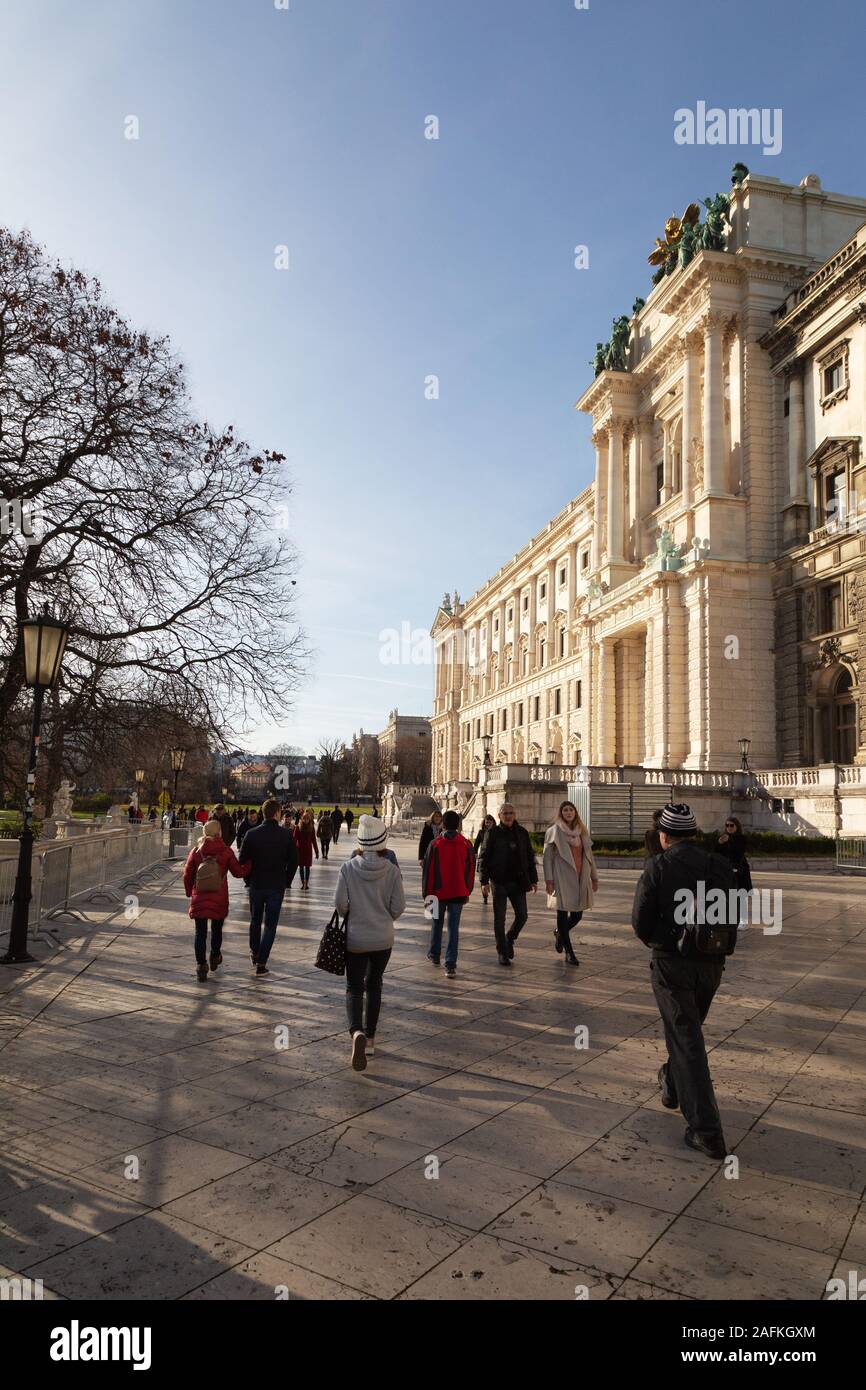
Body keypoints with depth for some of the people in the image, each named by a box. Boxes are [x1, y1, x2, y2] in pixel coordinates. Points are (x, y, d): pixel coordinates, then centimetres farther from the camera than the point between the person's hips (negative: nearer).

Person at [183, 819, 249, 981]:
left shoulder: (196, 851, -3)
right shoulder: (226, 852, -8)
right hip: (219, 900, 0)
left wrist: (189, 892, 17)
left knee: (200, 933, 6)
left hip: (199, 899, 0)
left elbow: (187, 875, 2)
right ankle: (215, 958, 35)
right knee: (217, 929, 19)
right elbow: (238, 872, -2)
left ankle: (201, 965, 1)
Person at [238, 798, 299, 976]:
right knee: (270, 924, 5)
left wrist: (249, 880, 10)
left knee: (255, 921, 22)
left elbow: (243, 860, -4)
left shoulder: (251, 834, -8)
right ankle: (261, 963, 1)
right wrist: (286, 882, 9)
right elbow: (293, 862, -3)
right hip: (277, 886, -1)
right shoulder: (286, 835, -8)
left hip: (256, 885, 1)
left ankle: (254, 953, 35)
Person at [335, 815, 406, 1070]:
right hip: (383, 939, 1)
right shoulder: (392, 870, -10)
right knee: (374, 984, 19)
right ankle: (370, 1038, 26)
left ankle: (357, 1032, -19)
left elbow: (340, 903, -12)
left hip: (355, 938, -1)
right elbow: (398, 907, -8)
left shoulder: (348, 867, -11)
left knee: (354, 987, 6)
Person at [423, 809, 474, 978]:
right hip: (458, 893, 1)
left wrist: (427, 893, 4)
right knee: (453, 928, 3)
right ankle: (450, 965, -3)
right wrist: (467, 892, 14)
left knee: (437, 923, 20)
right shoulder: (466, 844, -2)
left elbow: (428, 870, -5)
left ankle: (434, 954, 36)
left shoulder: (435, 844, -8)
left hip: (439, 892, -1)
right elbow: (470, 870, 4)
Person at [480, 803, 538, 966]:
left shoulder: (522, 833, 5)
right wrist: (484, 881, -9)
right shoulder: (493, 833, -4)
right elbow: (485, 858, -4)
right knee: (499, 918, 3)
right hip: (499, 882, -3)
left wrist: (533, 879, 6)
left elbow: (530, 857, 11)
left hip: (518, 882, 3)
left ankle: (510, 939, 29)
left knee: (522, 916, 2)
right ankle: (502, 952, 16)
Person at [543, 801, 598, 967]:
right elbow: (547, 856, -6)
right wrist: (549, 879, -13)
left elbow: (589, 855, 16)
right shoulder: (554, 831, -3)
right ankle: (569, 952, 10)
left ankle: (559, 933, 36)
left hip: (580, 878, 5)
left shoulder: (582, 831, 12)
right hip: (562, 878, -5)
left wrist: (594, 877, 14)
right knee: (563, 914, -1)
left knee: (578, 914, 6)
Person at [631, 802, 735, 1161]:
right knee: (688, 1028, 25)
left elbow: (640, 921, -10)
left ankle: (706, 1130, -3)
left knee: (686, 1040, 0)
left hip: (672, 963, -5)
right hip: (711, 964, 5)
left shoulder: (658, 867, -12)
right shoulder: (719, 867, 0)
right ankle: (672, 1086, 46)